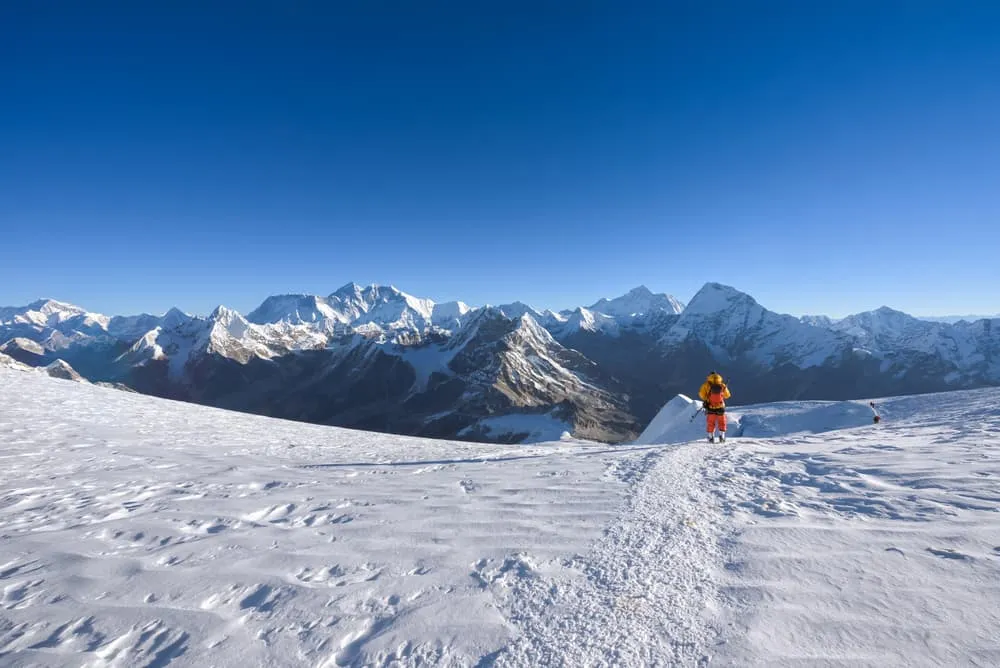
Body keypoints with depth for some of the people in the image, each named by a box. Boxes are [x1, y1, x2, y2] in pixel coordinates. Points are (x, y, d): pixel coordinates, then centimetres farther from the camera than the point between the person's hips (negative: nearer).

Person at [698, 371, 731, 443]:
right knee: (721, 422, 14)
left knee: (711, 422, 9)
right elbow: (727, 395, 13)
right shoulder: (722, 385, 4)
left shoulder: (707, 384, -3)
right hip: (720, 406, 1)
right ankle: (722, 436, 9)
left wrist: (705, 400, 7)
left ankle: (711, 437, 8)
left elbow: (701, 393, -10)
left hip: (710, 407, -1)